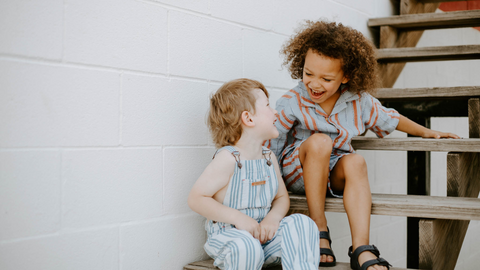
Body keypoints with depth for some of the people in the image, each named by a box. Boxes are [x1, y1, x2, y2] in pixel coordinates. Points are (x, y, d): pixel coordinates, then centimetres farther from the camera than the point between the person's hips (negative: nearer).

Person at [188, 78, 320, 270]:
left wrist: (274, 217, -10)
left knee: (302, 224, -16)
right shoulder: (228, 159, -16)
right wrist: (237, 218, -24)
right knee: (245, 247, -37)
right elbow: (196, 199, -18)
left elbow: (281, 197, 14)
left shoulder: (269, 158, 6)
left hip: (263, 232, 6)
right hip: (228, 233, -6)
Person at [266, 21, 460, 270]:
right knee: (319, 140, -32)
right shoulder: (291, 103, -14)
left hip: (333, 176, 3)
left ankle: (361, 249, -38)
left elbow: (388, 118, 14)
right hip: (296, 172, -2)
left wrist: (425, 132, 24)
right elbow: (269, 145, -11)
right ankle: (319, 231, -24)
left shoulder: (359, 101, -4)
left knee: (355, 161, -31)